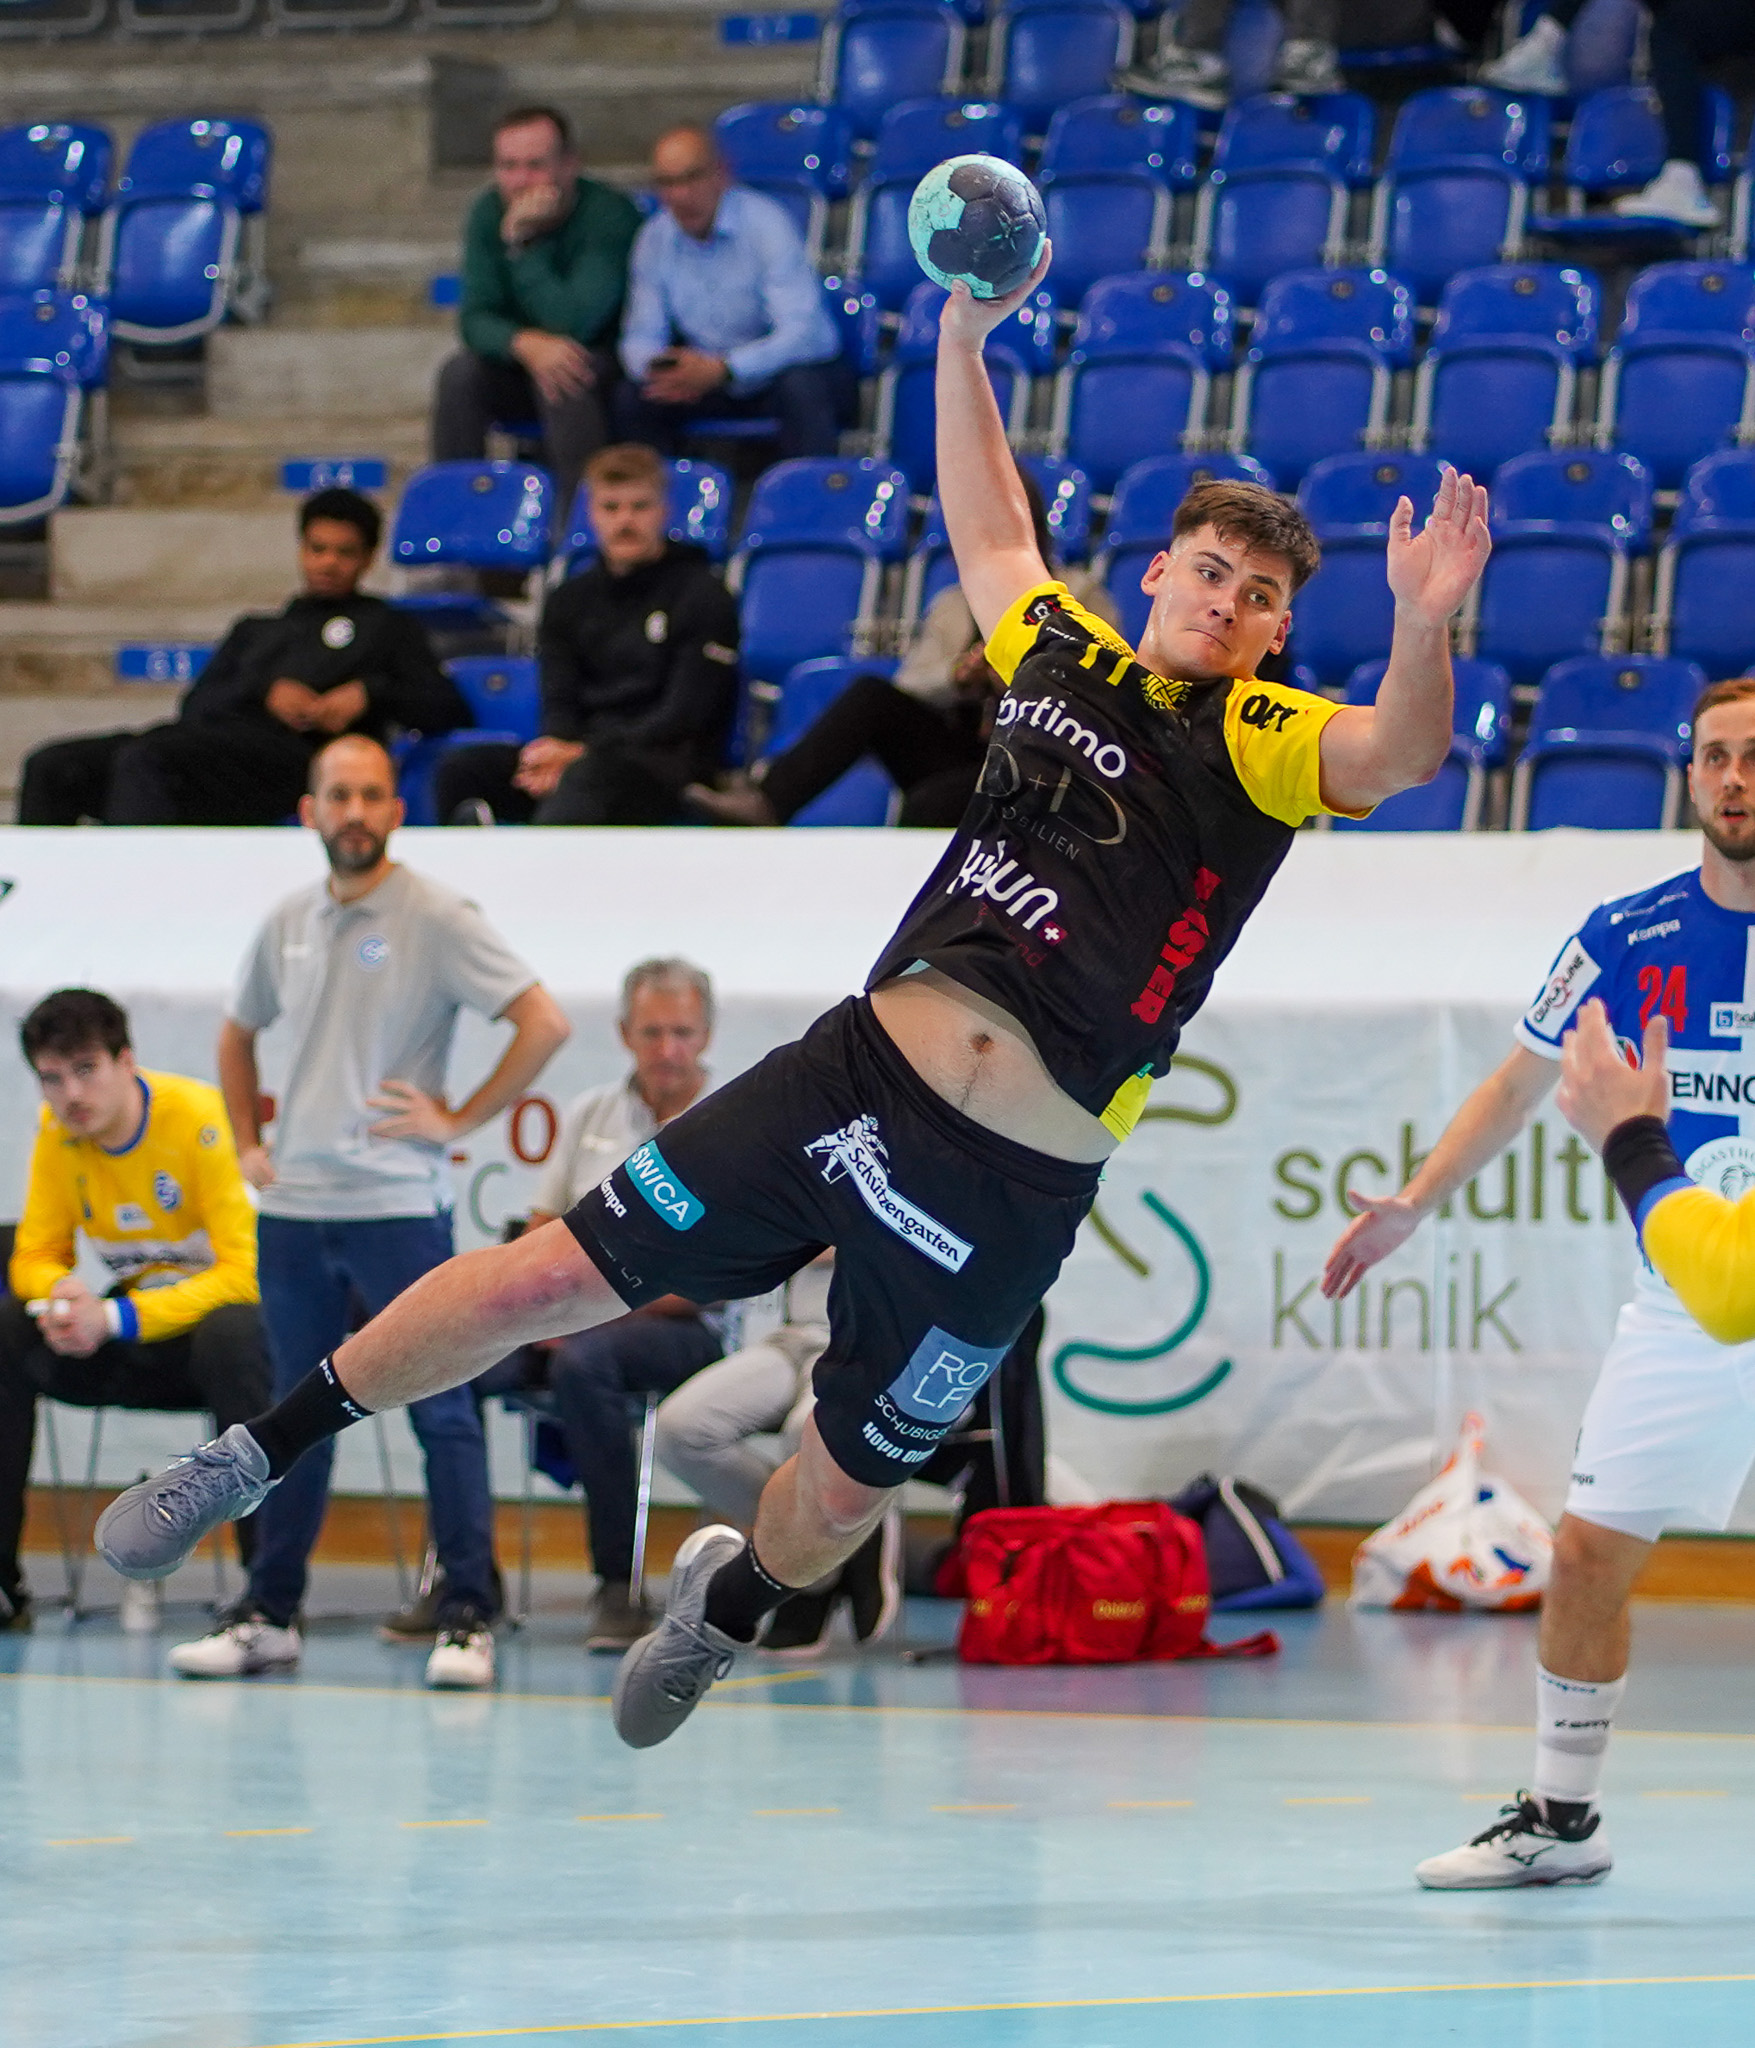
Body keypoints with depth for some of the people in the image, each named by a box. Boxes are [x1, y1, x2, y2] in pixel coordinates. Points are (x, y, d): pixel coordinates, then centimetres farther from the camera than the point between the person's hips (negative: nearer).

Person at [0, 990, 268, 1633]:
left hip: (217, 1321, -5)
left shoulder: (199, 1119, -21)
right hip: (127, 1345, 5)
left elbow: (246, 1272, -24)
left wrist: (116, 1320, -30)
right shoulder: (56, 1131, -4)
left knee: (232, 1332, -40)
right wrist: (64, 1294, -22)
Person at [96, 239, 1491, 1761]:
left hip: (1013, 1188, -3)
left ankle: (728, 1606, 44)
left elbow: (1391, 757, -23)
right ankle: (264, 1454, 20)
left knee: (846, 1487, 8)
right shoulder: (1064, 657, 12)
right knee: (551, 1280, 1)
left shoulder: (1265, 743, -1)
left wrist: (1425, 625, -41)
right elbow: (987, 525, 29)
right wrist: (966, 339, 24)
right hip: (860, 1069, 3)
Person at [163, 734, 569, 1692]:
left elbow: (543, 1022, -12)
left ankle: (468, 1615, -3)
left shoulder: (437, 920, -7)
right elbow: (238, 1036, 27)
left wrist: (460, 1119, -10)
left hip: (397, 1207, -5)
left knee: (441, 1411, -6)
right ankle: (269, 1614, 16)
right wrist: (248, 1144, 16)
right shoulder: (288, 924, 11)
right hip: (292, 1208, 5)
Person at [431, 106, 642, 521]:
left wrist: (522, 242, -32)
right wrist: (526, 344, -34)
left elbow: (573, 325, -30)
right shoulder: (489, 211, -5)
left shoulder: (609, 214, -22)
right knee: (459, 374, -24)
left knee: (564, 378, -36)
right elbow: (475, 319, -11)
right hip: (521, 367, 5)